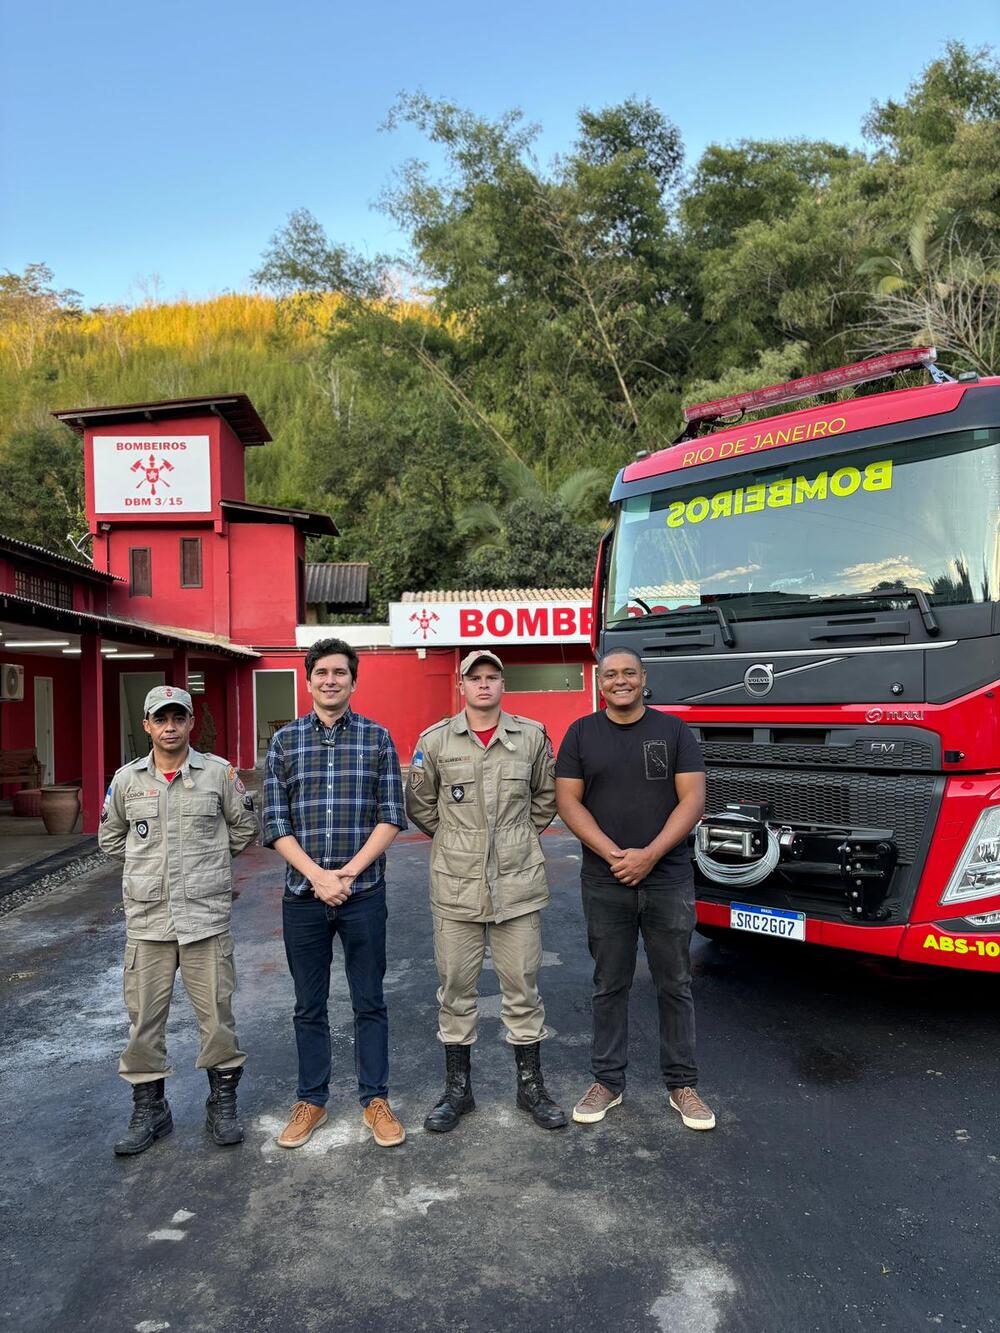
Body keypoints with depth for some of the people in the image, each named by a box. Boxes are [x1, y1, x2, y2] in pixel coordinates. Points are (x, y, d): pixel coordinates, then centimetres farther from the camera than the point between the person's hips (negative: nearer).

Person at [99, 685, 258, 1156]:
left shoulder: (219, 772, -3)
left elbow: (244, 829, 9)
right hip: (146, 918, 2)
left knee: (216, 1013, 5)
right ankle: (149, 1108, 27)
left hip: (206, 916, -2)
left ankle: (223, 1103, 24)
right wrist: (151, 861, 11)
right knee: (144, 1018, 9)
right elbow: (110, 839, 17)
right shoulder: (126, 779, 4)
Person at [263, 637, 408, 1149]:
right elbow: (274, 823, -1)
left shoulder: (377, 738, 0)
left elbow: (391, 817, -4)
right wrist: (317, 876, -13)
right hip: (303, 893, 1)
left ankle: (375, 1099, 26)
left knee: (369, 1002, 10)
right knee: (309, 1006, 13)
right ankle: (311, 1101, 30)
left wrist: (348, 873, -13)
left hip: (363, 892, -1)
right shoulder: (285, 740, 2)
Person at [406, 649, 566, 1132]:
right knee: (455, 989, 9)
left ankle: (531, 1086, 25)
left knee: (522, 987, 8)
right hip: (456, 885, 0)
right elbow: (419, 804, 11)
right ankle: (458, 1089, 25)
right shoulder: (435, 740, -1)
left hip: (519, 883, 0)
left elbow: (546, 797, 15)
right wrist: (455, 838, 9)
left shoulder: (532, 736, 1)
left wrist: (520, 836, 11)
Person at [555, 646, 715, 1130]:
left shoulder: (674, 730, 1)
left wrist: (649, 854, -15)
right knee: (609, 986, 11)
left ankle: (682, 1084, 23)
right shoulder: (581, 733, 2)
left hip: (668, 881, 0)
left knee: (674, 985, 9)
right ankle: (607, 1081, 24)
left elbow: (692, 799, -5)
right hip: (605, 884, 0)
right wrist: (614, 855, -14)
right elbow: (569, 802, -3)